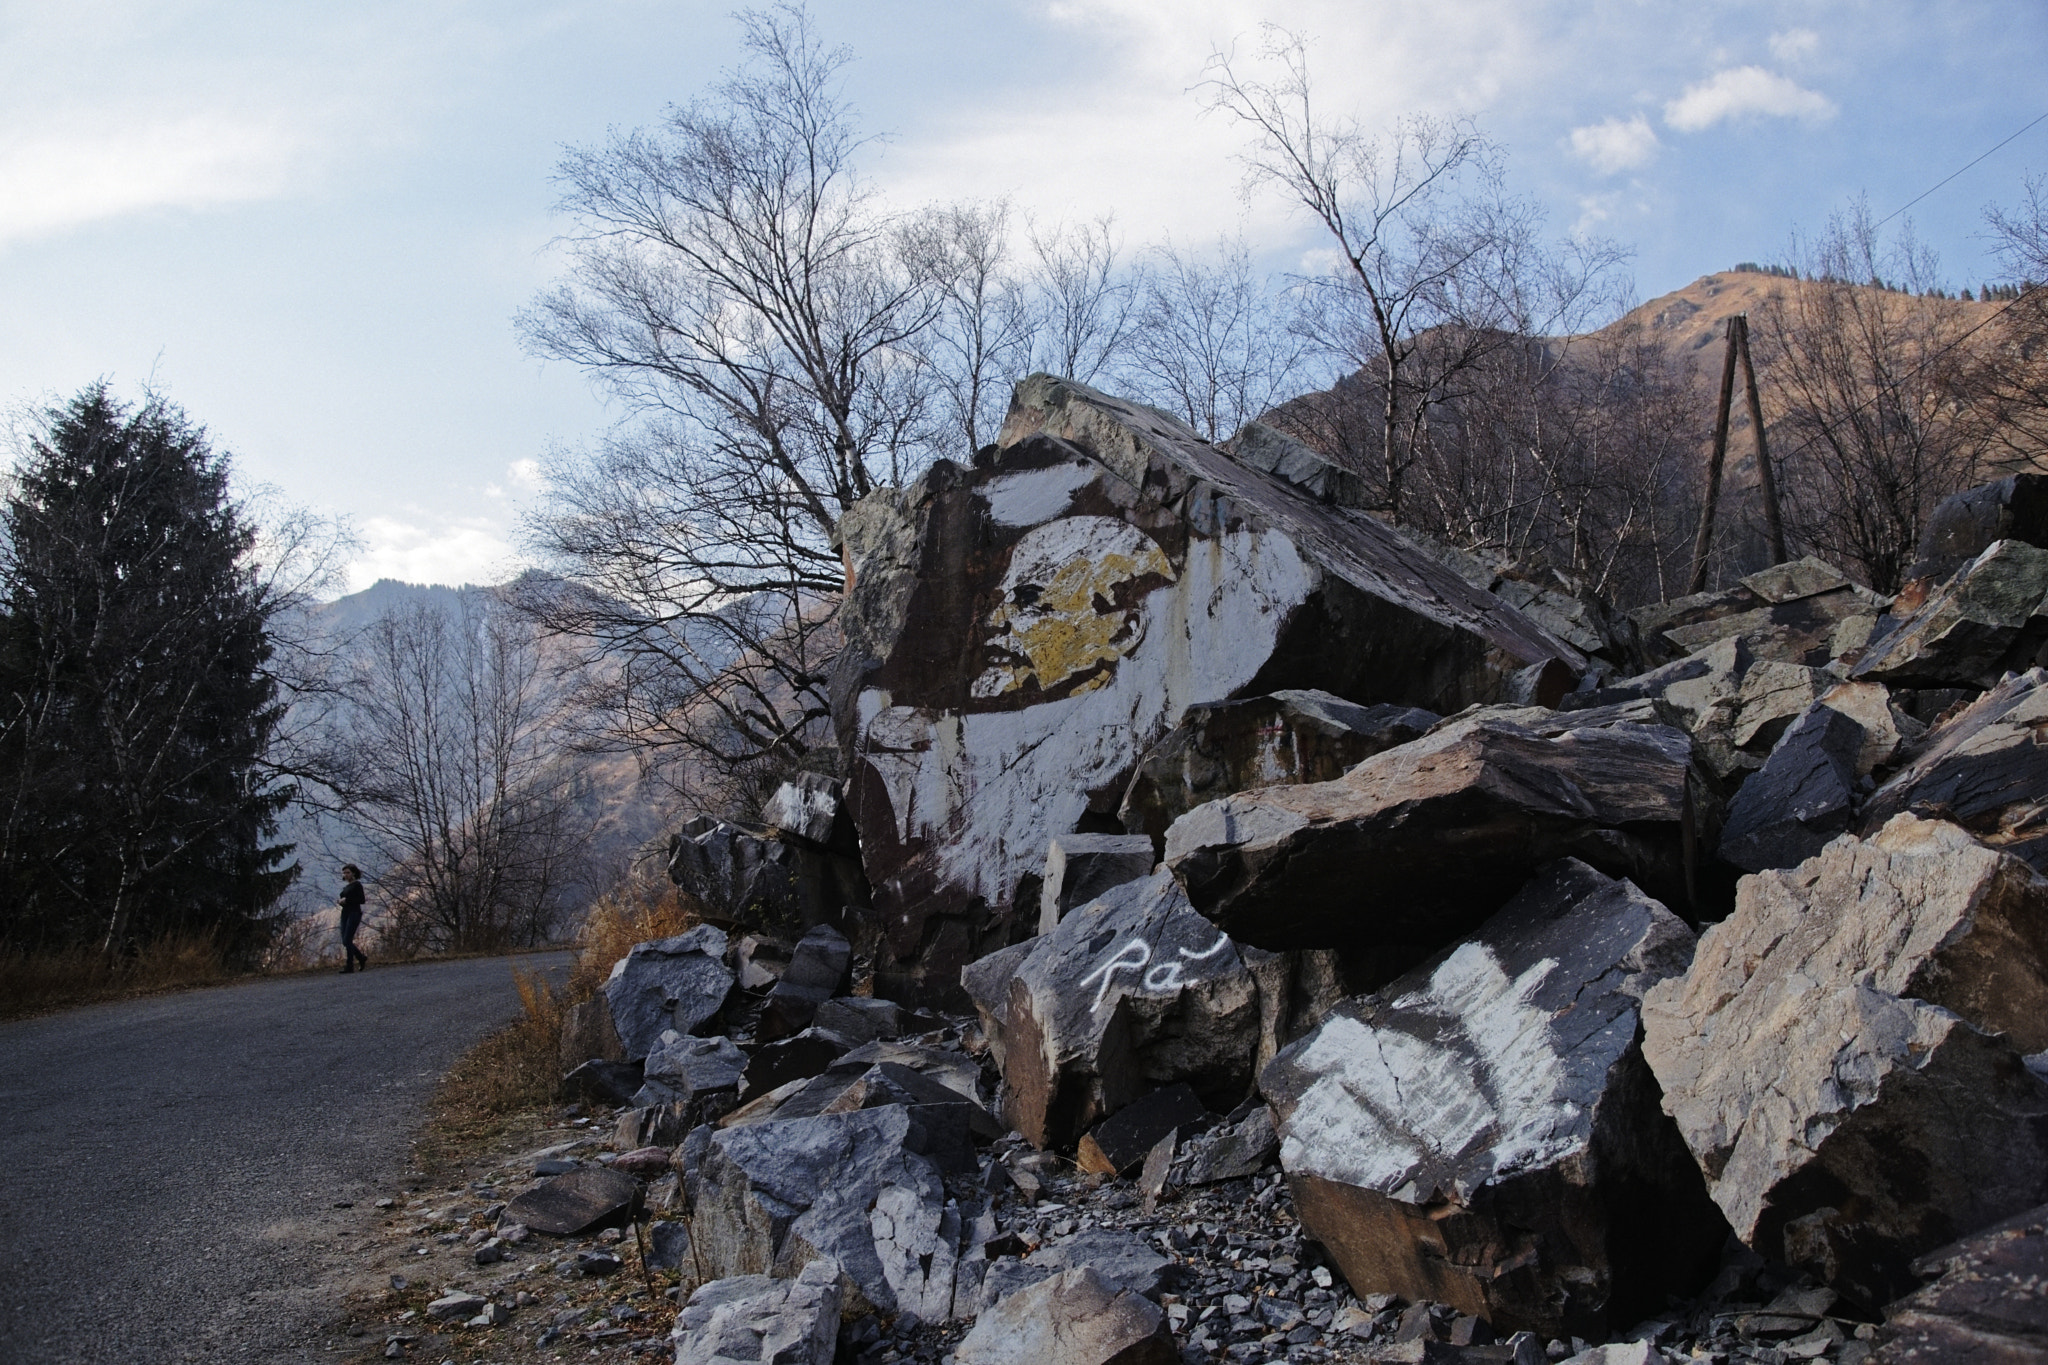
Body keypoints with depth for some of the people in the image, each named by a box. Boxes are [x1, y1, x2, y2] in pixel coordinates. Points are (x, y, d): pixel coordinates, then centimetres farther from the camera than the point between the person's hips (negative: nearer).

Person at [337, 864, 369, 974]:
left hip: (354, 913, -8)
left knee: (347, 940, -14)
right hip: (345, 914, 8)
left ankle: (350, 966, -10)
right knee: (345, 941, 3)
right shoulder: (346, 887, 19)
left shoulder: (357, 885, -4)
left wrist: (346, 900, -15)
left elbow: (362, 900, -13)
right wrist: (340, 901, 3)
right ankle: (362, 958, 18)